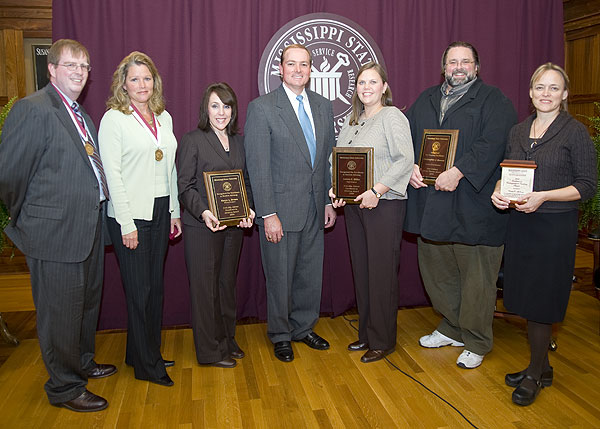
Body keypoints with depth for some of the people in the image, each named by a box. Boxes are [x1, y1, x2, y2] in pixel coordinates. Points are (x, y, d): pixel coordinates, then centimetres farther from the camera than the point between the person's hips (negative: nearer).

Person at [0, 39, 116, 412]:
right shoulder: (33, 109, -14)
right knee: (61, 311, 6)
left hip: (88, 230, 9)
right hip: (56, 233, -9)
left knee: (87, 302, 22)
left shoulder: (81, 115, 13)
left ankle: (83, 362, 43)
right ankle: (65, 387, 23)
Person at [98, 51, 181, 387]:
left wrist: (175, 211, 11)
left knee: (156, 286, 13)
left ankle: (146, 352, 29)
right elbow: (113, 174, -11)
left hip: (161, 211, 6)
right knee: (139, 290, 1)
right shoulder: (113, 118, -6)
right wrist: (127, 223, -14)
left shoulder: (164, 117, 12)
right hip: (131, 214, -6)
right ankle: (147, 365, 16)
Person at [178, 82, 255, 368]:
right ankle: (209, 351, 15)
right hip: (201, 226, -5)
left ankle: (226, 340, 30)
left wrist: (248, 209, -4)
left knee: (227, 282, 15)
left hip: (233, 226, 5)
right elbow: (185, 186, -9)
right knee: (204, 286, 2)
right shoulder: (192, 141, -5)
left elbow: (246, 182, 13)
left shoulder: (239, 142, 12)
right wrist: (204, 212, -24)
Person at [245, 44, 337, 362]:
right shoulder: (262, 108, -8)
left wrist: (329, 201, 10)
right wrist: (268, 214, -15)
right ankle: (280, 335, 28)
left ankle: (304, 327, 36)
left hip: (314, 209, 5)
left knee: (311, 274, 15)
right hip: (281, 210, -5)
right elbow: (258, 166, -12)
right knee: (280, 277, 7)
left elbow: (328, 158, 14)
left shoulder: (323, 106, 10)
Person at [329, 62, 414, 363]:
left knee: (382, 273, -1)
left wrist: (376, 191, -21)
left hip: (383, 205, -7)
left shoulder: (392, 116, -5)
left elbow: (405, 161, -14)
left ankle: (382, 341, 14)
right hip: (353, 204, 7)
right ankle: (366, 333, 26)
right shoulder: (352, 120, 16)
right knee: (361, 270, 12)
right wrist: (335, 189, 0)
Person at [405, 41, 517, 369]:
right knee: (436, 270, 14)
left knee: (476, 276, 2)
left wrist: (458, 172, -24)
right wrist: (411, 166, -7)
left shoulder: (493, 101, 0)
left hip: (473, 203, -5)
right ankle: (452, 329, 33)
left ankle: (476, 342, 19)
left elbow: (491, 143, -14)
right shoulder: (425, 100, 17)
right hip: (430, 203, 6)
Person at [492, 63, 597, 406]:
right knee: (526, 297, 11)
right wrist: (499, 191, -5)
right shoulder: (518, 131, 10)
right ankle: (543, 368, 29)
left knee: (540, 302, 1)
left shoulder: (575, 132, -6)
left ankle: (534, 374, 19)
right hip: (520, 223, 6)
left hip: (555, 226, -5)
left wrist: (543, 197, -20)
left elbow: (588, 185, -8)